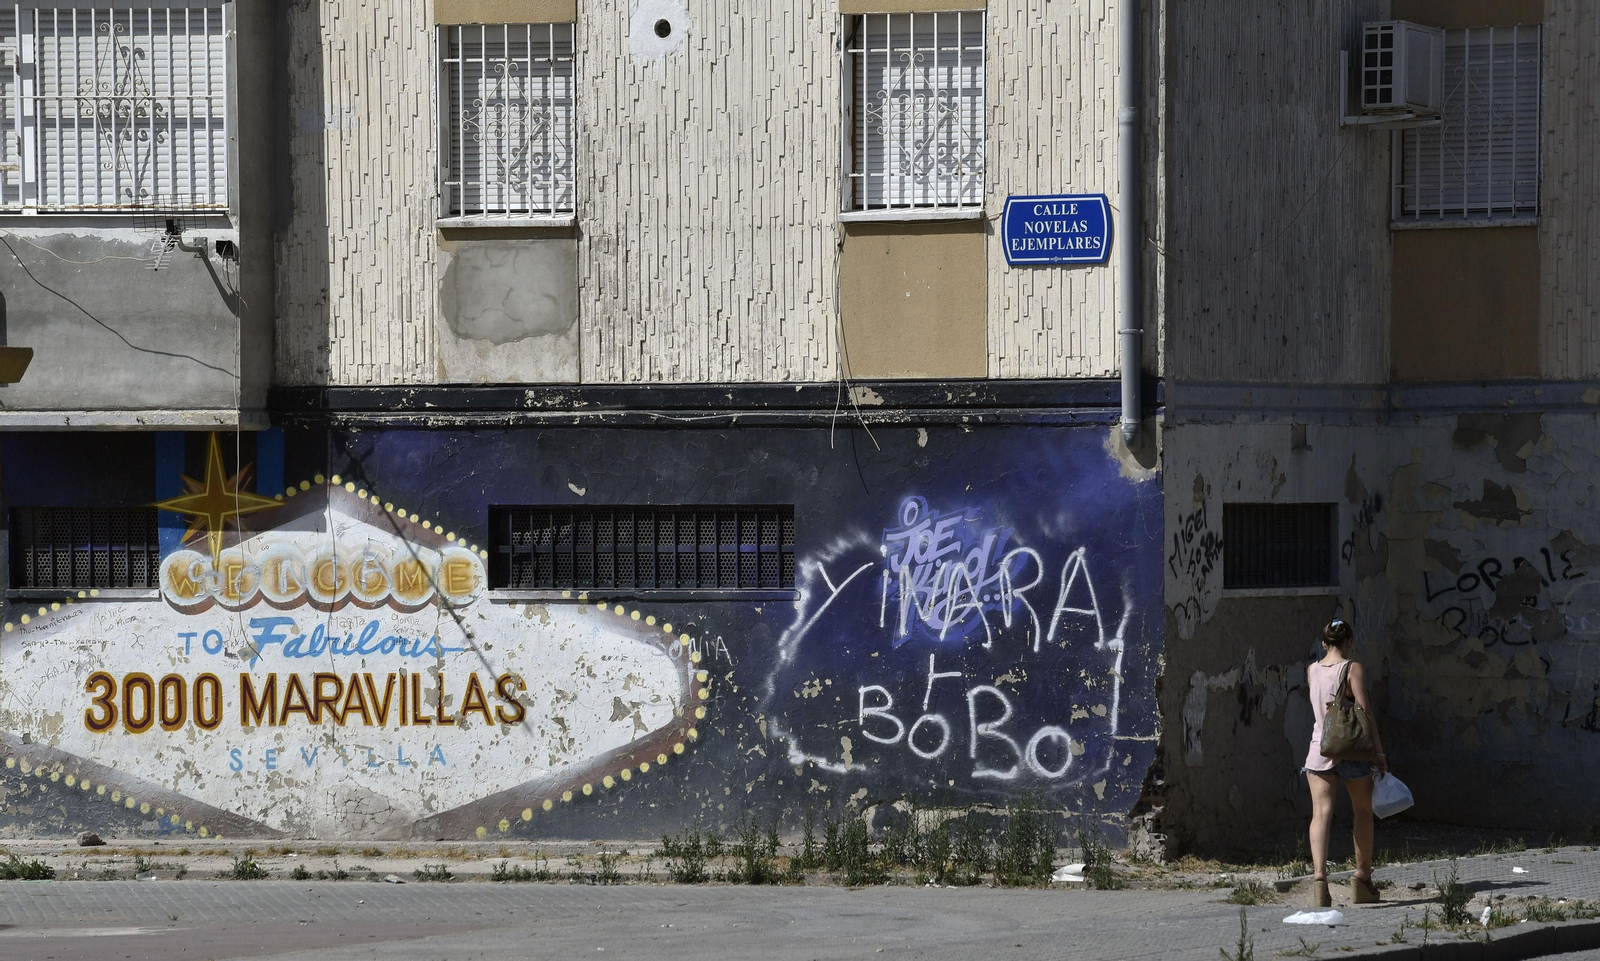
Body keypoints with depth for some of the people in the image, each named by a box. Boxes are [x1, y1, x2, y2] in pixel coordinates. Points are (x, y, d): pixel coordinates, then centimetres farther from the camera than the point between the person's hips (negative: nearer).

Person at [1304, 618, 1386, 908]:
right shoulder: (1354, 669, -7)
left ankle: (1319, 875, -24)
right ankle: (1363, 879, 18)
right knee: (1363, 812, 14)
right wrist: (1378, 751, -8)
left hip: (1319, 748, 3)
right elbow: (1365, 710, -12)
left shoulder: (1311, 671, 6)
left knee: (1321, 813, -5)